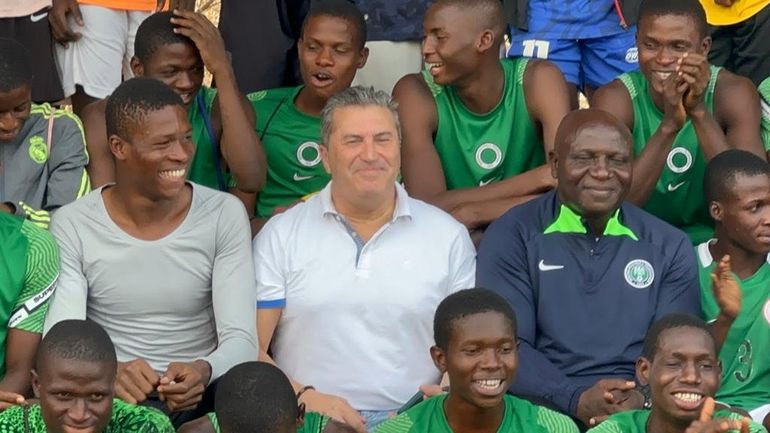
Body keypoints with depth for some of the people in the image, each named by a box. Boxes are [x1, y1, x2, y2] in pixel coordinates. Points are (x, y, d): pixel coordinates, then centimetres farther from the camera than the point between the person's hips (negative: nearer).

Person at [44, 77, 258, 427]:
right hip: (109, 400, -1)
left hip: (201, 397, 1)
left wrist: (204, 371, -29)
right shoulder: (72, 226, -2)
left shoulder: (225, 215, 0)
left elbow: (241, 339, -6)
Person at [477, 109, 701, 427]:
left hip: (642, 416, 2)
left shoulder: (670, 247, 14)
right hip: (543, 411, -2)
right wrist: (578, 400, -20)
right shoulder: (511, 237, 5)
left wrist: (645, 399, -17)